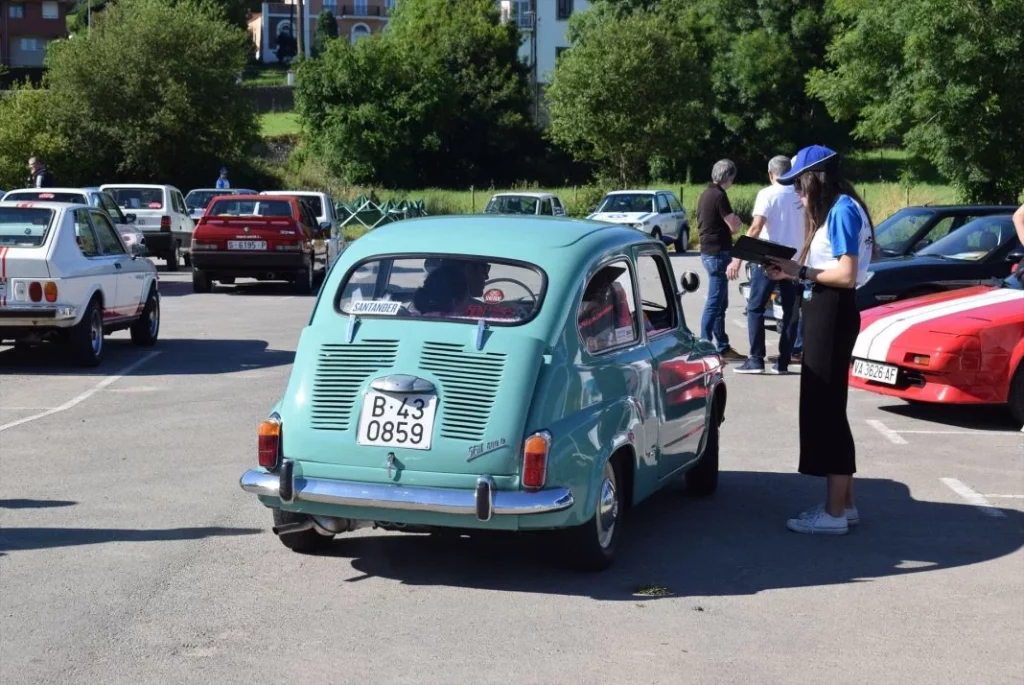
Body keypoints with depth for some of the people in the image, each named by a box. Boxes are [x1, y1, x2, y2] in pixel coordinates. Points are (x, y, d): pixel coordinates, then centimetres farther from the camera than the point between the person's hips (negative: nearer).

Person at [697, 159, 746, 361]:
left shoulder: (706, 193, 12)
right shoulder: (719, 195, -16)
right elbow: (734, 227, -14)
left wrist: (729, 224, 4)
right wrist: (736, 222, 7)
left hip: (709, 251, 10)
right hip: (717, 253, -10)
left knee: (720, 303, 13)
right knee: (715, 302, -6)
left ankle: (723, 347, 18)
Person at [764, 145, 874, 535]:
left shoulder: (842, 210, -14)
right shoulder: (835, 210, 16)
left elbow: (847, 275, -20)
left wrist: (799, 272, -13)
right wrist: (794, 269, 1)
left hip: (832, 314, -10)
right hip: (824, 312, 10)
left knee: (825, 409, -7)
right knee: (826, 408, 13)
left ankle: (834, 514, -3)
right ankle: (844, 505, 21)